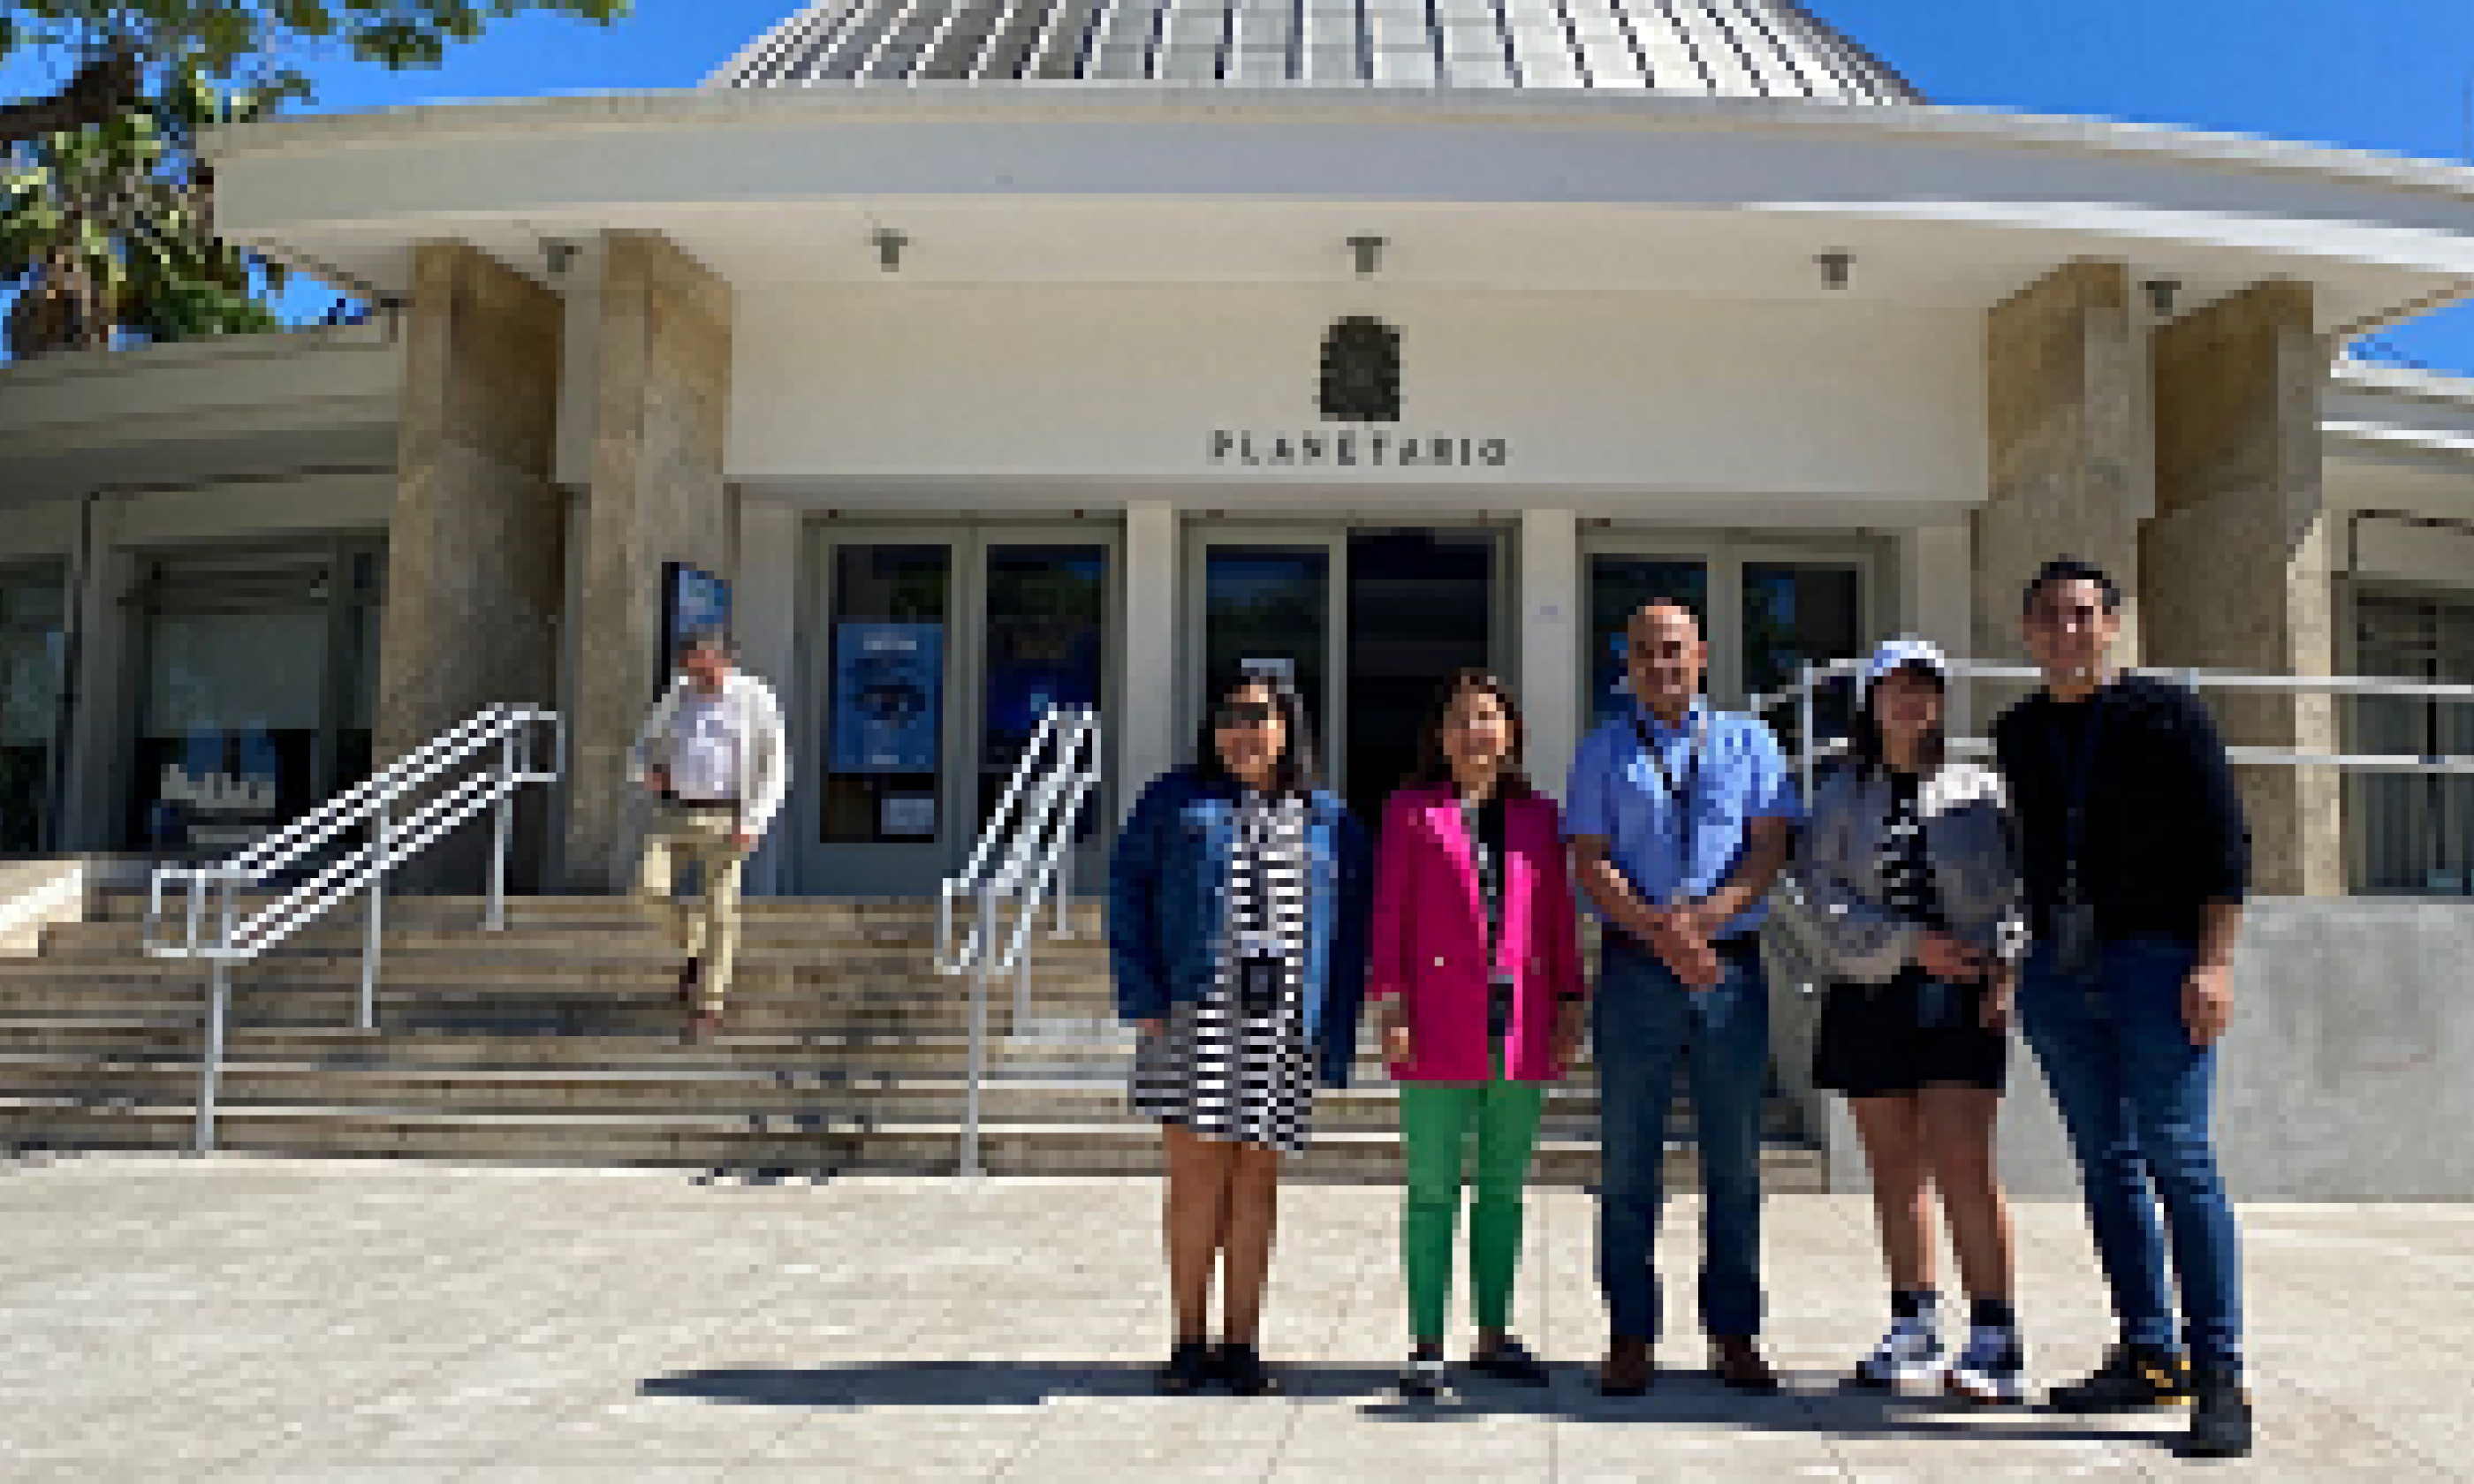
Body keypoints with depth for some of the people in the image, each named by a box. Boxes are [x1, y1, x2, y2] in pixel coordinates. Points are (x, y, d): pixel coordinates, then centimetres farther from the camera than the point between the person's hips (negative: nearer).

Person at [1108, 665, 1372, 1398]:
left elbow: (1351, 932, 12)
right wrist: (1142, 1000, -5)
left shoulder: (1328, 821, 13)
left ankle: (1241, 1344, 16)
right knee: (1197, 1177, -3)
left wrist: (1336, 1037, 3)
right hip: (1192, 1015, -1)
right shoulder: (1175, 801, 10)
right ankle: (1189, 1344, 10)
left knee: (1256, 1183, 6)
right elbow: (1126, 893, 6)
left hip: (1283, 1026, 2)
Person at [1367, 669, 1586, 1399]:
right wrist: (1390, 1006, -5)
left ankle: (1494, 1337, 21)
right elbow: (1388, 915, 2)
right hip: (1440, 1023, -3)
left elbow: (1559, 919, 13)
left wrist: (1570, 1003, 6)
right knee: (1433, 1189, -1)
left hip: (1520, 1023, 3)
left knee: (1505, 1188, 10)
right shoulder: (1411, 812, 5)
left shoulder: (1538, 817, 13)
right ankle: (1426, 1347, 7)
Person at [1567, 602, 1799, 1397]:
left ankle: (1735, 1337, 15)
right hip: (1635, 969, -1)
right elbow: (1589, 862, 0)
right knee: (1629, 1165, 1)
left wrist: (1709, 914, -16)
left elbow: (1771, 848, 1)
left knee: (1735, 1163, 5)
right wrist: (1659, 932, -15)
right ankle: (1630, 1339, 9)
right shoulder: (1603, 750, 10)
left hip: (1733, 966, 1)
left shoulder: (1747, 743, 12)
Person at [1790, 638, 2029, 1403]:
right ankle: (1913, 1333, 21)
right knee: (1895, 1170, 9)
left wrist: (2006, 964, -11)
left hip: (1961, 995, -2)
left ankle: (1997, 1345, -5)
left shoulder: (1977, 788, 10)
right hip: (1871, 995, 2)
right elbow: (1826, 895, -1)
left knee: (1962, 1164, -11)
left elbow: (2016, 883, 5)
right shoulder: (1841, 796, 10)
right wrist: (1912, 944, -13)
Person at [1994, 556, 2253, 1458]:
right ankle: (2150, 1355, 16)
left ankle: (2219, 1375, -2)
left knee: (2179, 1160, -8)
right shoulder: (2017, 735, 15)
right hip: (2057, 976, 5)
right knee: (2107, 1164, 8)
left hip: (2155, 959, -5)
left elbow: (2226, 844, -3)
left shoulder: (2166, 714, 1)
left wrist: (2214, 962, -11)